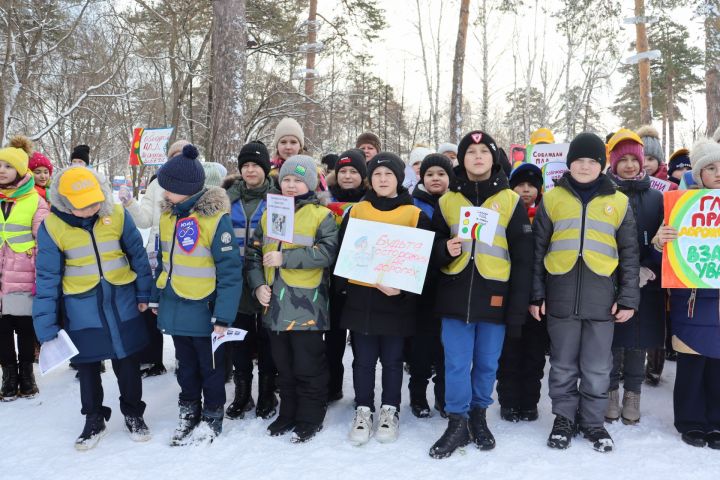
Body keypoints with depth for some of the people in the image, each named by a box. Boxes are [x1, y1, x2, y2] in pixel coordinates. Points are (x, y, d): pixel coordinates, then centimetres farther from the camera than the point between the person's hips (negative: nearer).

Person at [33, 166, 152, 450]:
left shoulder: (116, 214, -11)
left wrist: (144, 294, 1)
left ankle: (133, 413, 31)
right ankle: (94, 419, 33)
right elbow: (48, 278, -9)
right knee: (87, 366, 14)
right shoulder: (52, 226, -13)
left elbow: (137, 255, 0)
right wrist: (46, 326, -10)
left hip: (122, 303, 0)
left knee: (127, 362, 13)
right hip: (81, 309, 0)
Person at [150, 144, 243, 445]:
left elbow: (230, 269, -20)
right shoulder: (168, 215, 2)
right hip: (175, 308, 6)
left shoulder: (215, 217, -20)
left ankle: (212, 417, 30)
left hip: (203, 310, -6)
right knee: (185, 364, 21)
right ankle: (188, 411, 39)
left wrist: (223, 316, -21)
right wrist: (156, 297, 14)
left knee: (210, 366, 12)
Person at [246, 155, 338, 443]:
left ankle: (311, 419, 21)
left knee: (308, 367, 5)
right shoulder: (269, 215, 12)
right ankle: (288, 413, 33)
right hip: (275, 304, 5)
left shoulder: (321, 215, -4)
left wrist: (284, 258, -20)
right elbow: (253, 253, 14)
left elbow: (327, 252, -18)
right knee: (283, 365, 18)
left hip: (306, 306, -5)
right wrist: (258, 284, -2)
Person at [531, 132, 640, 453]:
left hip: (602, 297, 0)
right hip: (561, 296, 0)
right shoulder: (552, 199, 5)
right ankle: (564, 418, 25)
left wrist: (628, 299, 2)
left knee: (597, 367, 9)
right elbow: (538, 250, 5)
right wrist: (536, 294, 1)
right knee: (563, 365, 9)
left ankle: (593, 421, 25)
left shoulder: (618, 202, 6)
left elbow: (629, 255, 8)